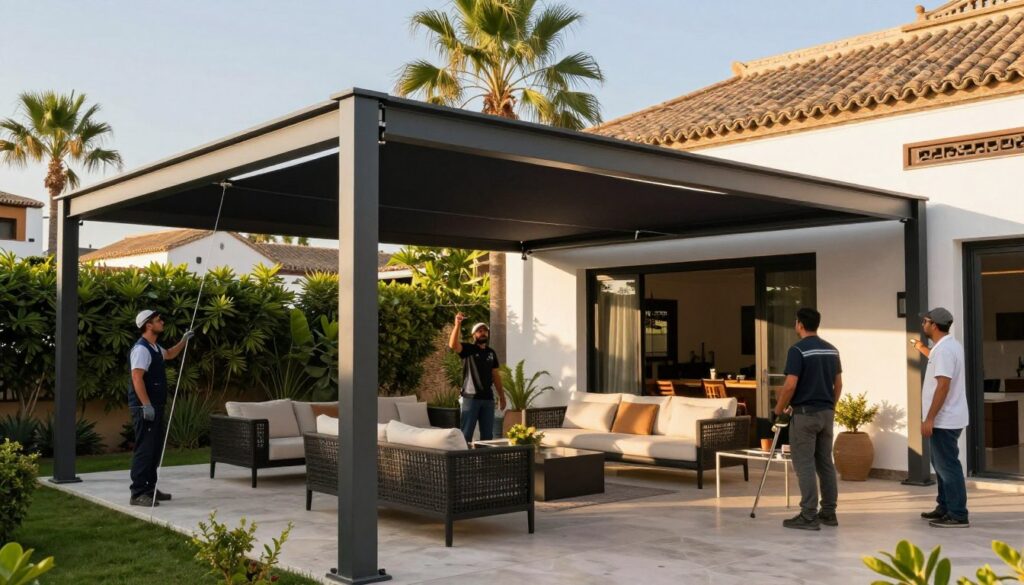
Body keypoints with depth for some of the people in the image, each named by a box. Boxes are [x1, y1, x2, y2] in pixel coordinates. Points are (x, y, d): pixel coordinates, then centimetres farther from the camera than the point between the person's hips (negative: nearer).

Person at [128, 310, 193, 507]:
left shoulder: (154, 347, 16)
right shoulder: (141, 349, -16)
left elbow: (169, 355, 39)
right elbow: (137, 378, -24)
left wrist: (183, 341, 28)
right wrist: (146, 405, -27)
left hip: (155, 406, 10)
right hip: (145, 407, -10)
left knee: (155, 449, 15)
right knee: (144, 449, -9)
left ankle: (150, 489, 24)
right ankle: (138, 494, -5)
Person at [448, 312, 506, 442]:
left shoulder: (491, 353, 13)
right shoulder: (468, 349, -2)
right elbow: (453, 345, -24)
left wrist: (502, 396, 15)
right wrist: (458, 325, -35)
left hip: (488, 399, 5)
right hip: (471, 398, -5)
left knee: (487, 434, 9)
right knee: (466, 433, -4)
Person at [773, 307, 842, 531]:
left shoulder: (798, 350, -15)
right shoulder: (832, 350, 9)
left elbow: (790, 385, -18)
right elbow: (838, 384, 13)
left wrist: (779, 408, -4)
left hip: (805, 413, -7)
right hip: (826, 413, 8)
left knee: (805, 465, -4)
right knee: (826, 463, 12)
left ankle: (809, 516, -5)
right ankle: (829, 512, 15)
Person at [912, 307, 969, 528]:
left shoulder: (943, 349, -20)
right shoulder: (949, 345, 13)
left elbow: (943, 387, -26)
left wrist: (929, 419, -25)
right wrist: (922, 348, 45)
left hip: (944, 420, -11)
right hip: (946, 418, 11)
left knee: (948, 466, -6)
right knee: (942, 465, 19)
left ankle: (958, 515, -3)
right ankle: (944, 508, 27)